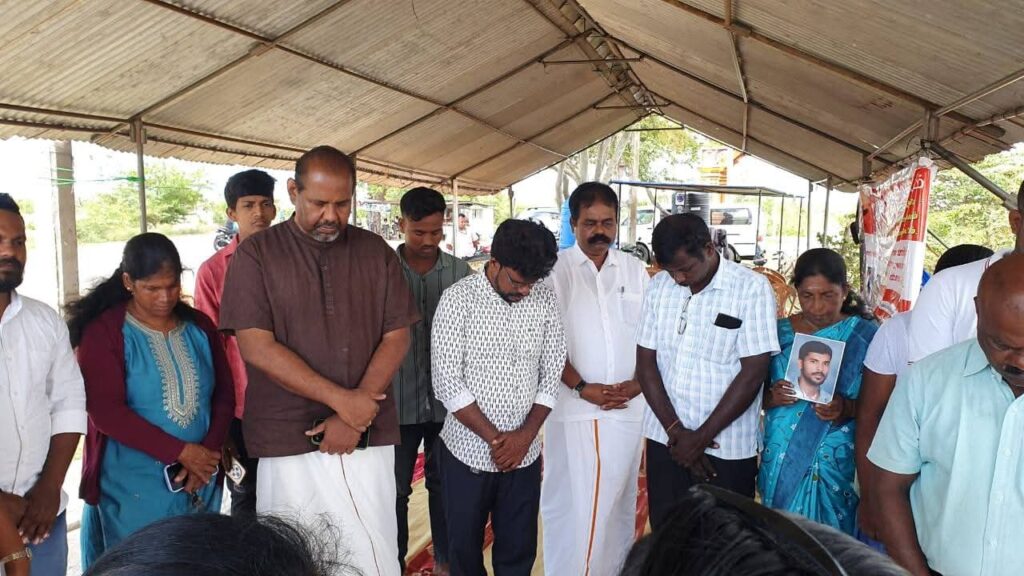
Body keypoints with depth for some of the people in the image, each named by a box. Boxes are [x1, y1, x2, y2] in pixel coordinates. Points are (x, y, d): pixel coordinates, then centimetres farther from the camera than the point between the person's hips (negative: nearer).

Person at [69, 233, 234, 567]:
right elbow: (106, 412, -15)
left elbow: (224, 395, 4)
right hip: (132, 486, -4)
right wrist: (181, 452, -18)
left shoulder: (199, 326, 5)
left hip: (199, 480, 4)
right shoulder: (103, 331, -8)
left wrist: (208, 453, -11)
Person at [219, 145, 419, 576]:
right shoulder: (256, 256, -2)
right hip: (289, 441, -1)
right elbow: (256, 347, -10)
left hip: (368, 438, 2)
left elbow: (396, 338, 2)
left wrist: (355, 417, -9)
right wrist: (341, 399, -14)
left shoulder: (376, 252, 5)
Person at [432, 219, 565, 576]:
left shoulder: (545, 300, -2)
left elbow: (551, 374, 2)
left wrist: (525, 435, -8)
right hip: (468, 451, -2)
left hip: (525, 453, 3)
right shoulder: (458, 299, -13)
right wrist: (496, 439, -14)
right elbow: (448, 383, -16)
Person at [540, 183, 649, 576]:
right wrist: (582, 388, -13)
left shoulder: (634, 270, 8)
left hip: (629, 408, 3)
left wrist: (639, 382, -4)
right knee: (571, 502, 3)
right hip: (574, 408, -3)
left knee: (617, 499, 13)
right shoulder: (556, 270, -4)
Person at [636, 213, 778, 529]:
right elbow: (646, 362, 1)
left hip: (727, 448, -3)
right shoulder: (659, 286, 1)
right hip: (665, 441, 4)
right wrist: (676, 430, -7)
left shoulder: (752, 288, -11)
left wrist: (700, 437, -11)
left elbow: (753, 373, -13)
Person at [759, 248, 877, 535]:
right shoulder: (778, 332, 3)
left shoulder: (865, 336, -4)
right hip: (781, 462, 2)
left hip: (838, 465, -2)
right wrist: (772, 398, -14)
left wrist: (848, 408, -21)